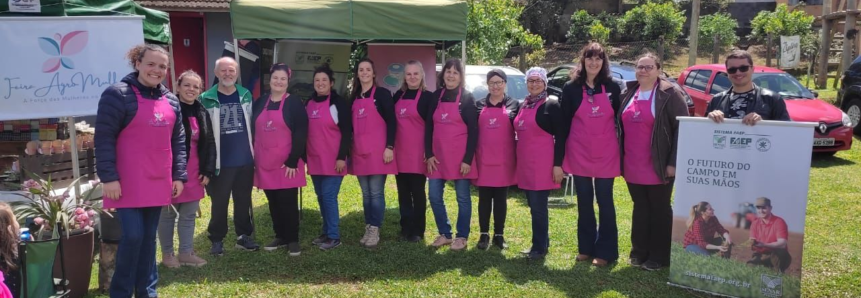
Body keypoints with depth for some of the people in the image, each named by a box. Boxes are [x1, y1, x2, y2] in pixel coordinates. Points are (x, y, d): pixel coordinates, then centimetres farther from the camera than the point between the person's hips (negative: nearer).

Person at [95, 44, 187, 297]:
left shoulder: (171, 100, 12)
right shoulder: (118, 94, -8)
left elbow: (178, 141, 15)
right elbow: (103, 138, -11)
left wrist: (179, 175, 9)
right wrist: (108, 177, -16)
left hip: (157, 183, 6)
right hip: (128, 183, -6)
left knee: (149, 238, 12)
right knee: (133, 235, -8)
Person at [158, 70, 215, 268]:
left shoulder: (202, 113, 9)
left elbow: (210, 144, 13)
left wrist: (208, 170, 6)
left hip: (195, 173, 6)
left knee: (189, 215, 12)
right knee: (168, 214, 7)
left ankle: (186, 253, 23)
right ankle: (167, 254, 20)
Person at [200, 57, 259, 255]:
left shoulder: (246, 96, 6)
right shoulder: (207, 99, -5)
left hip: (245, 160, 3)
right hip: (221, 162, -3)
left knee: (243, 201, 12)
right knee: (219, 203, 6)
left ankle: (244, 236, 23)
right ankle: (217, 239, 18)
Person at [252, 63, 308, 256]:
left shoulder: (294, 103, -5)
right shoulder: (260, 102, 10)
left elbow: (300, 134, -11)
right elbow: (253, 131, 13)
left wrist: (293, 161, -15)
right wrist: (252, 159, 9)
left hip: (287, 163, -5)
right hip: (265, 163, 5)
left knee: (288, 201, 0)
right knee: (273, 201, 11)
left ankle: (293, 240, 10)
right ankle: (280, 236, 23)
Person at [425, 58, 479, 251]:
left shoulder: (467, 98, -3)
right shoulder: (436, 96, 8)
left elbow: (473, 131, -7)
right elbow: (428, 127, 9)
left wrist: (468, 159, -13)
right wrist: (429, 154, 1)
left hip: (460, 157, -4)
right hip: (438, 156, 4)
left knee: (462, 197, 4)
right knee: (434, 196, 5)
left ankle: (462, 237, 17)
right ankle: (444, 234, 21)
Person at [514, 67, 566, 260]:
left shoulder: (552, 105, -6)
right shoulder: (522, 105, 15)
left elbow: (561, 137, -10)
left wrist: (558, 164, -16)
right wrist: (518, 161, 17)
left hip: (543, 164, -7)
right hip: (525, 163, 7)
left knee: (538, 207, -4)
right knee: (534, 206, 13)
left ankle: (539, 248, 5)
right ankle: (542, 243, 24)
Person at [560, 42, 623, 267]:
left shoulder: (612, 87, 2)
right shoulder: (571, 88, 0)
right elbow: (564, 122, 2)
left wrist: (622, 152, 3)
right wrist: (561, 155, 0)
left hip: (606, 154, 0)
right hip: (579, 154, 0)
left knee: (605, 202, 4)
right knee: (584, 202, 9)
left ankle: (605, 251, 11)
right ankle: (586, 248, 21)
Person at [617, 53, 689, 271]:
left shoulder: (670, 94, -7)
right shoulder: (629, 94, 11)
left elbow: (682, 128, -11)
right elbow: (621, 126, 18)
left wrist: (673, 162, -16)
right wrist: (621, 158, 11)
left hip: (658, 167, -5)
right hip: (632, 167, 5)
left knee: (660, 210, 7)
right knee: (640, 208, 14)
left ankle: (659, 256, 16)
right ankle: (639, 252, 25)